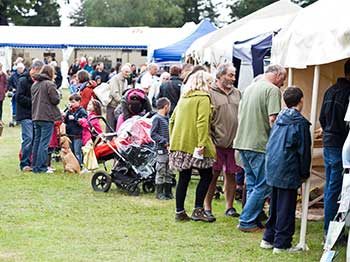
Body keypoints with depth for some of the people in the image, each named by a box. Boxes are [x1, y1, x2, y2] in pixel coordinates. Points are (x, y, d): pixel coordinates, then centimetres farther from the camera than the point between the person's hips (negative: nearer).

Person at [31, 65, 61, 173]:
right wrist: (58, 93, 6)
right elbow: (55, 100, -12)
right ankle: (41, 167, -5)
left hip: (36, 117, 7)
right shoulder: (50, 84, -12)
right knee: (44, 143, -5)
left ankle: (35, 166, 18)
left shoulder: (34, 84, 13)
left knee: (37, 141, 14)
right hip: (47, 117, -7)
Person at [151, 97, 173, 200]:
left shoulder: (167, 118, 14)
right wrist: (164, 142, -18)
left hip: (169, 149, 8)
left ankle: (168, 192, 20)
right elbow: (153, 134, -13)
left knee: (169, 172, 12)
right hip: (162, 150, -8)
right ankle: (159, 193, 5)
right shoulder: (157, 118, -9)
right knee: (161, 172, -2)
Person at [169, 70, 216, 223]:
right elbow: (202, 122, -17)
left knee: (184, 177, 11)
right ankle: (198, 210, -2)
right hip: (194, 144, -7)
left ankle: (180, 212, 11)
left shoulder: (184, 98, 18)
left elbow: (172, 120, 18)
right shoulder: (203, 98, -6)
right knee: (206, 176, 3)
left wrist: (173, 140, 22)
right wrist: (202, 144, -22)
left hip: (179, 143, 7)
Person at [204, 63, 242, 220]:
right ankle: (207, 207, 9)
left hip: (234, 142, 5)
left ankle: (229, 207, 19)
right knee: (213, 175, 0)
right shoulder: (210, 93, -4)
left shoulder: (237, 93, 15)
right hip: (217, 142, -5)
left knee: (231, 175, 9)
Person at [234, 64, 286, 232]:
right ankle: (247, 221, -3)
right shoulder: (272, 90, -9)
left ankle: (253, 221, 16)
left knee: (252, 185, 14)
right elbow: (273, 119, -17)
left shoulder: (249, 88, 17)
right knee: (263, 186, -2)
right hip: (260, 145, -9)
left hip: (242, 143, 9)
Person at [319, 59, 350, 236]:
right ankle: (331, 232, -2)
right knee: (335, 189, -5)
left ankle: (329, 228, 21)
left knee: (329, 187, 14)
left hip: (328, 143, 9)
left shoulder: (330, 91, 12)